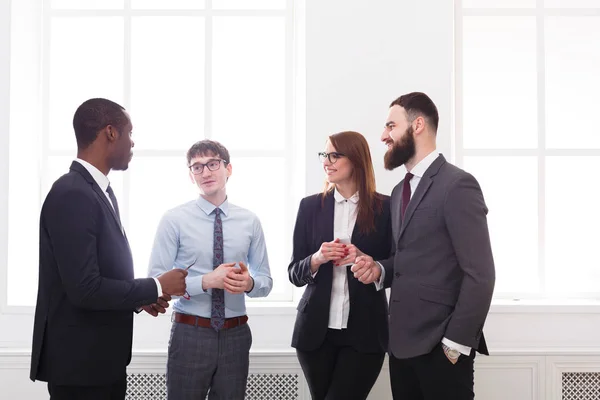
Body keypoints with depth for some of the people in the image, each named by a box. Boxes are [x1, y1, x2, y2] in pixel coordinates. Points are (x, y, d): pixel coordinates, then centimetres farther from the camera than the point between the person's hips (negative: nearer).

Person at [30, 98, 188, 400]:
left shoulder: (99, 191, 11)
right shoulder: (72, 195, -20)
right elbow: (85, 288, -26)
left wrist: (143, 298, 6)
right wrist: (157, 287, -16)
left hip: (103, 356, 9)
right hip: (80, 359, -9)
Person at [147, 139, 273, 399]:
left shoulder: (250, 222, 4)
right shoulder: (174, 220, -5)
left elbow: (266, 280, 9)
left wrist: (250, 283, -15)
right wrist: (206, 282, -22)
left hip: (236, 335, 3)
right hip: (190, 334, -3)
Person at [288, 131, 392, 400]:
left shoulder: (385, 207, -2)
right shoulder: (310, 206, 5)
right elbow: (294, 273, 6)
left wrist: (366, 261, -17)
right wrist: (317, 259, -14)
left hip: (364, 332, -3)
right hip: (316, 330, 3)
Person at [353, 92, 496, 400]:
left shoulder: (457, 185, -12)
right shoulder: (400, 191, 16)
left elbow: (480, 274, -16)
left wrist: (457, 343, -17)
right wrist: (380, 270, 2)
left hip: (439, 346, -8)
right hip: (403, 343, 8)